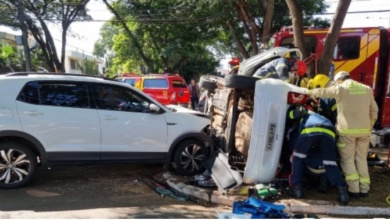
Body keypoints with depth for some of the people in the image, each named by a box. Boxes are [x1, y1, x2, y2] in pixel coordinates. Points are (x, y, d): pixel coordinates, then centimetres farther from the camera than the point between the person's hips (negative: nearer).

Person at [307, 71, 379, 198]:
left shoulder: (341, 88, -4)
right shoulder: (367, 89, 10)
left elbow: (322, 92, 9)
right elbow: (374, 110, 14)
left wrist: (309, 92, 27)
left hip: (347, 130, -4)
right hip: (364, 130, 4)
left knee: (347, 160, 5)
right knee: (362, 159, 14)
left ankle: (354, 189, 0)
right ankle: (364, 189, 14)